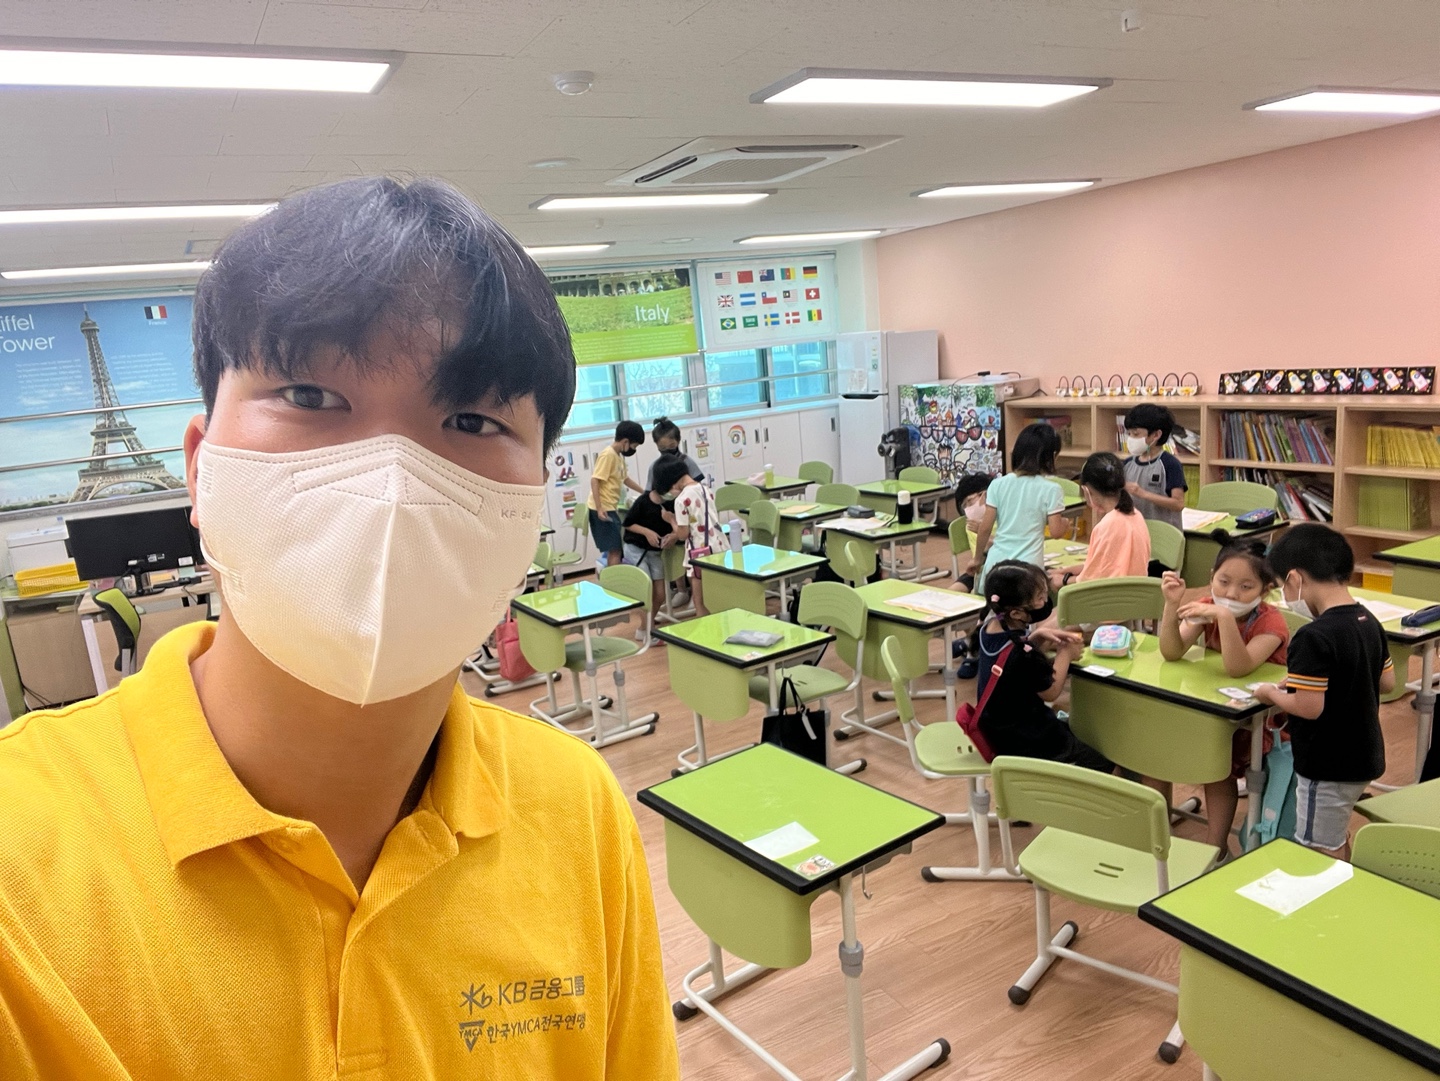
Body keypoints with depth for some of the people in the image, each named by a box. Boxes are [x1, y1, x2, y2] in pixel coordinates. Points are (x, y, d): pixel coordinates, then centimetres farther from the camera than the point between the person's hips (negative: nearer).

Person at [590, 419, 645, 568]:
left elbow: (625, 479, 29)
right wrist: (599, 508, -25)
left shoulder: (619, 456, 13)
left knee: (613, 549, 13)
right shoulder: (608, 455, -15)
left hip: (611, 508, 10)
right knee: (615, 550, -8)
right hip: (603, 510, -10)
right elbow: (594, 480, -21)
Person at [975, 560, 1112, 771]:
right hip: (1022, 743, -9)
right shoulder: (1022, 656, -32)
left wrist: (1038, 637, -3)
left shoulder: (991, 627, -7)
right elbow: (1051, 692, -16)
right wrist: (1065, 654, -3)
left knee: (1070, 729, 28)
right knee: (1102, 764, 1)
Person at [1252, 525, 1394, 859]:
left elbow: (1309, 707, -28)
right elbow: (1387, 682, 11)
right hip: (1363, 756, 9)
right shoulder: (1369, 622, 0)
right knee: (1337, 841, 28)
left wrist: (1271, 693, -10)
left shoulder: (1314, 638, -28)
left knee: (1321, 854, 8)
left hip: (1327, 766, -9)